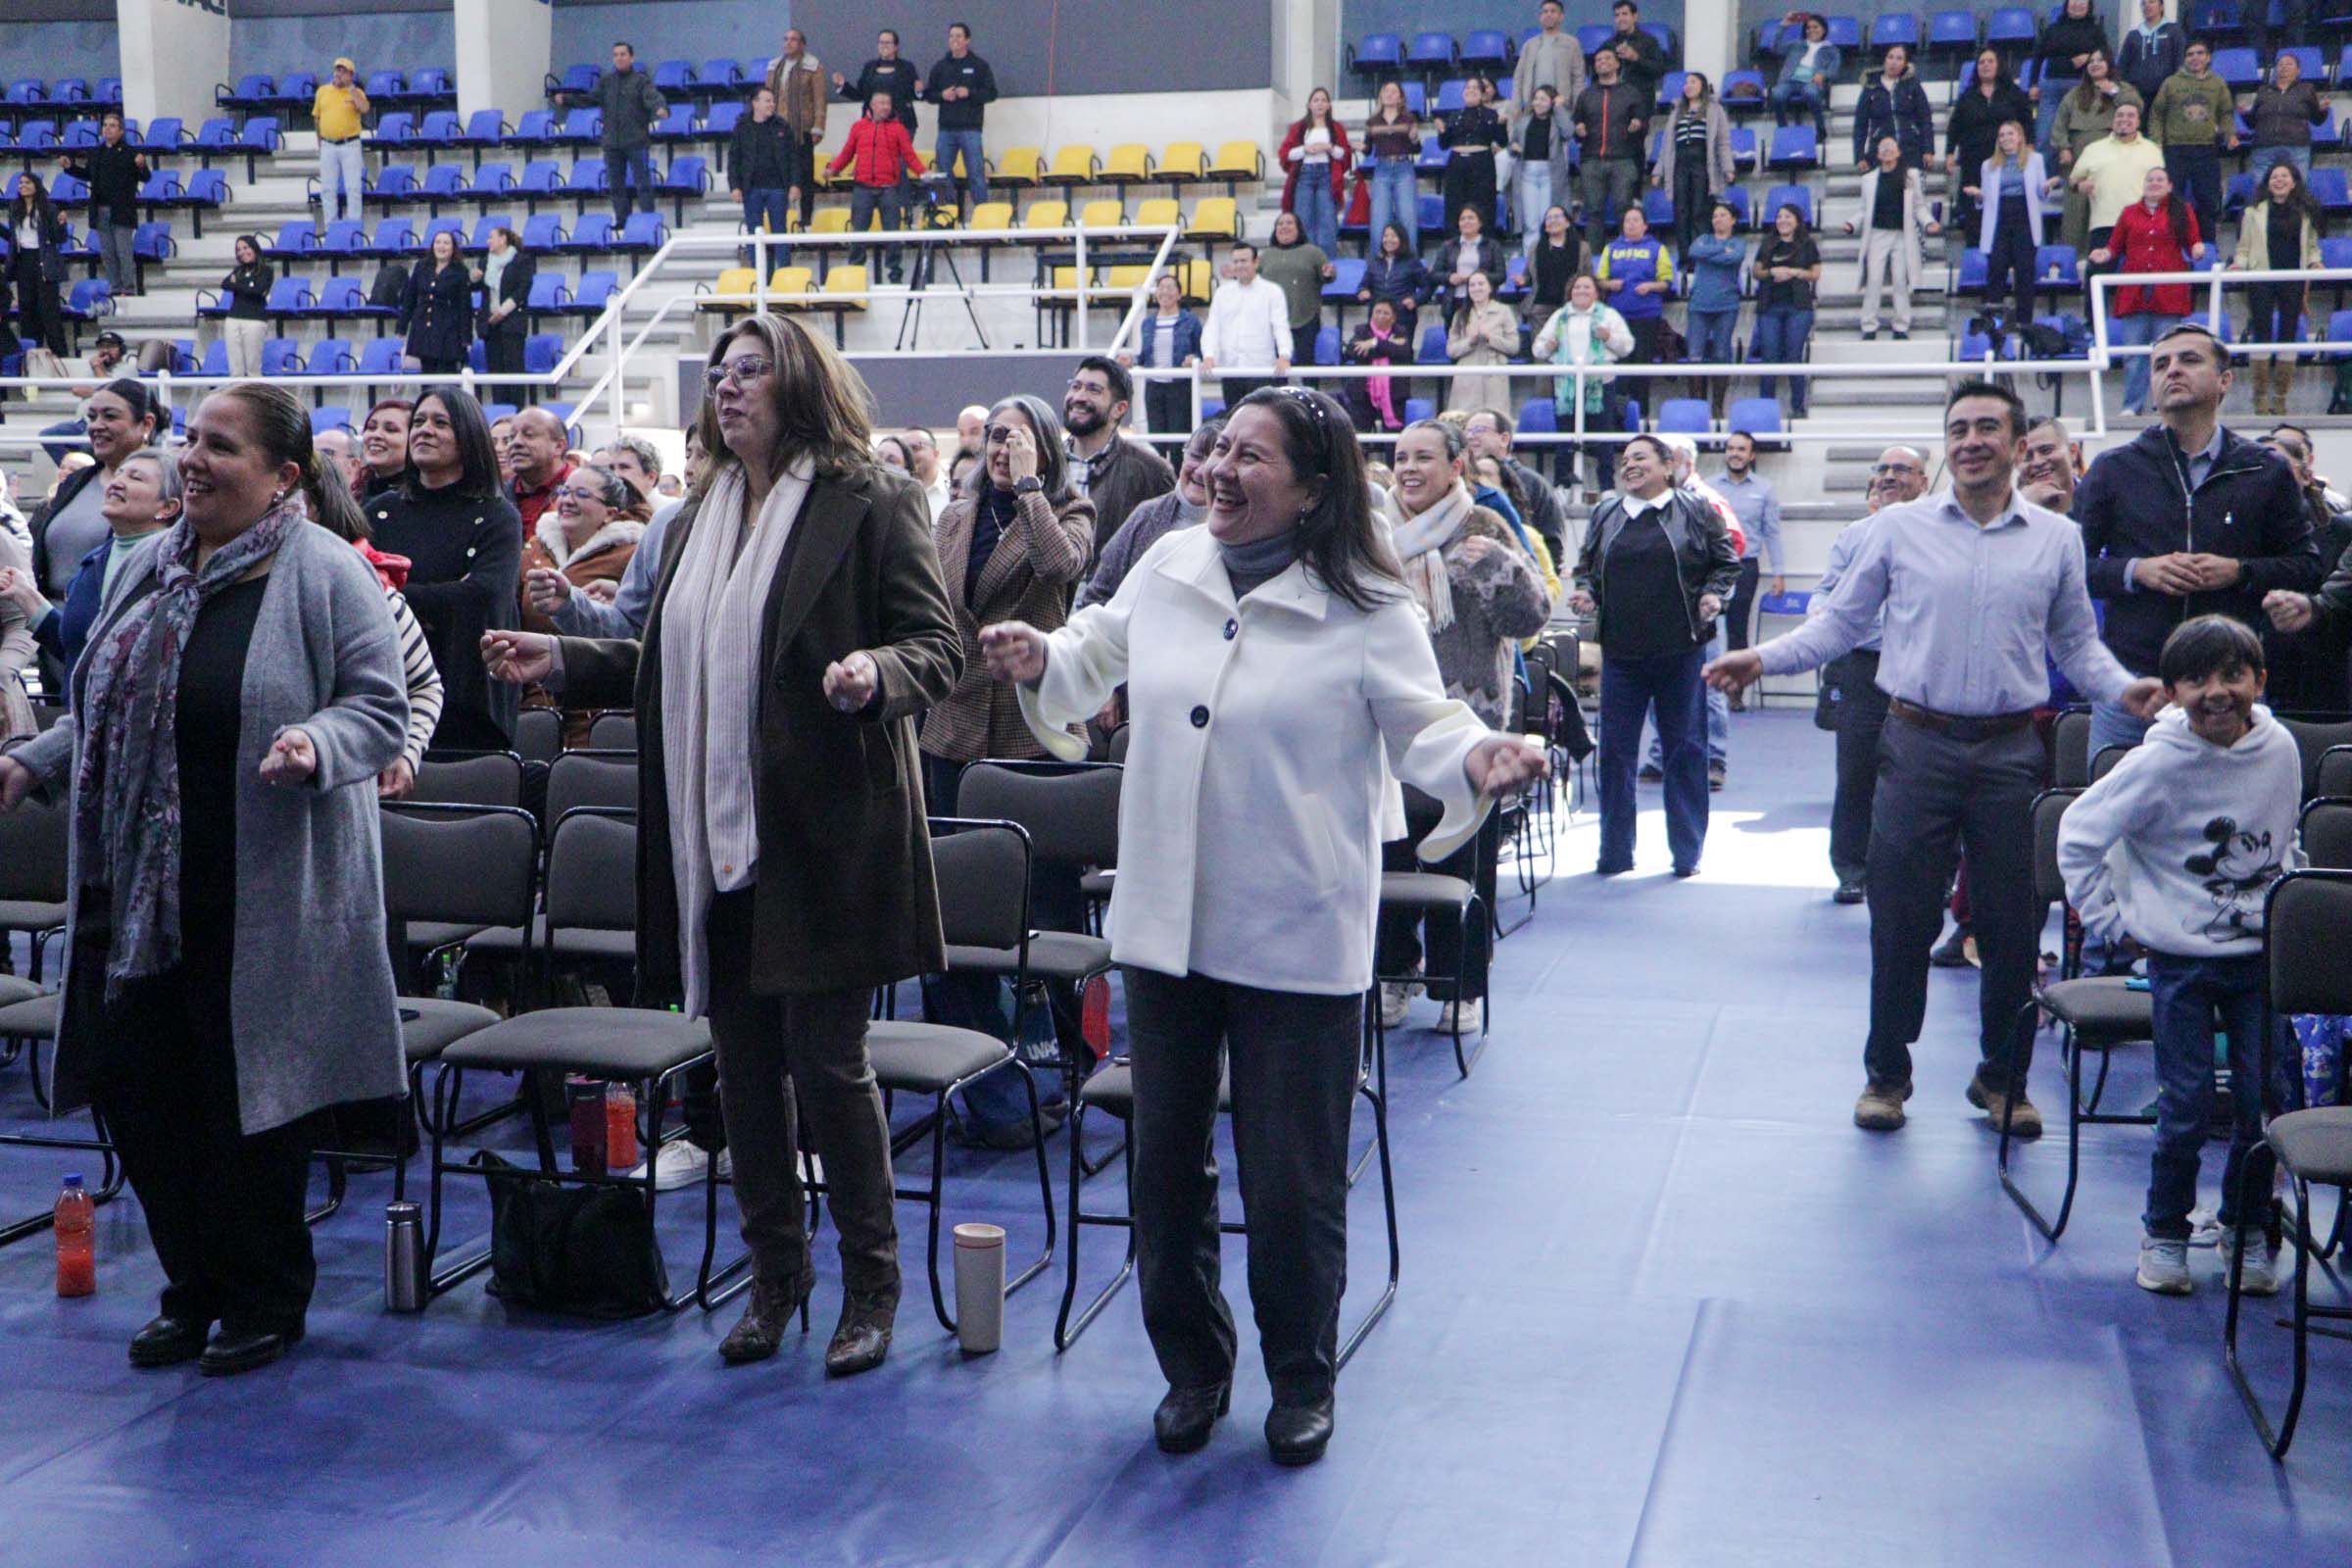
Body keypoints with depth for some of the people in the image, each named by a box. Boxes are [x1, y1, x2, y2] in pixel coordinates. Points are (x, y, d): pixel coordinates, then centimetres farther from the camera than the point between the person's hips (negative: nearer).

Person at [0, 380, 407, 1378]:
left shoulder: (326, 574, -8)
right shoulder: (149, 567, 13)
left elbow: (380, 708, -11)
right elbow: (108, 711, 22)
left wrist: (315, 747, -29)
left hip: (263, 896, -7)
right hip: (141, 890, 7)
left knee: (251, 1095, 3)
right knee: (137, 1087, 9)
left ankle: (267, 1297, 22)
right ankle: (194, 1286, 28)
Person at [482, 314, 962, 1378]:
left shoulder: (870, 505, -4)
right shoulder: (698, 519, 18)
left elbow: (938, 647, -8)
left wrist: (877, 673, -28)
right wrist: (565, 662, 15)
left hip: (823, 838, -7)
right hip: (715, 841, 7)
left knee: (828, 1061, -2)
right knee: (743, 1065, 11)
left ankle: (870, 1281, 14)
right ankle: (775, 1271, 26)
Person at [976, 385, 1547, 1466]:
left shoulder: (1366, 611, -9)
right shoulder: (1169, 568, 4)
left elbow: (1421, 726, -5)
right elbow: (1099, 659, 21)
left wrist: (1477, 760, -25)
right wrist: (1043, 662, 1)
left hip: (1297, 940, -5)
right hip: (1166, 921, 5)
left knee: (1291, 1181, 5)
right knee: (1166, 1163, 14)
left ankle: (1303, 1383, 27)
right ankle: (1192, 1367, 34)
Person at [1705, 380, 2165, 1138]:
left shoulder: (2057, 538, 8)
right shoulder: (1897, 529, 4)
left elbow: (2077, 643, 13)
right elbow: (1840, 623, 5)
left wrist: (2124, 688, -5)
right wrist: (1763, 658, -8)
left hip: (2012, 750, 1)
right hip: (1918, 743, -1)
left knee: (2012, 923, 6)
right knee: (1899, 919, 3)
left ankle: (2004, 1077, 23)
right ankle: (1886, 1074, 19)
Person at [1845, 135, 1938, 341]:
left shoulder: (1911, 176, 10)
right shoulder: (1869, 179, 11)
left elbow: (1919, 206, 10)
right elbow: (1865, 210, 13)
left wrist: (1928, 223, -6)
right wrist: (1852, 224, -3)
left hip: (1902, 235, 0)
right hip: (1877, 234, 0)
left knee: (1901, 281, 1)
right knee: (1873, 280, -5)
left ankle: (1901, 327, 8)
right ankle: (1869, 327, 1)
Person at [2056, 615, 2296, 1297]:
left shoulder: (2281, 750, -1)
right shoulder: (2159, 763, -14)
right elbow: (2079, 832, -6)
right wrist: (2107, 919, -5)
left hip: (2263, 954, 3)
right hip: (2182, 958, -3)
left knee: (2265, 1101, 5)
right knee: (2187, 1110, -2)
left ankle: (2248, 1230, 25)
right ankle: (2165, 1234, 18)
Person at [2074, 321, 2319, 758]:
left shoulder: (2265, 472, 9)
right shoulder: (2114, 469, 9)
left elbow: (2306, 566, 9)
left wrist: (2240, 571, -8)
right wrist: (2137, 571, -10)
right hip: (2129, 680, 0)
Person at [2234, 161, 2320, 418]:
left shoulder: (2305, 213, 10)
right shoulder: (2255, 212, 4)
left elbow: (2312, 246, 15)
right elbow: (2244, 247, 4)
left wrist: (2313, 263, -4)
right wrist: (2239, 263, -15)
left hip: (2293, 281, 2)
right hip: (2261, 279, -2)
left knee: (2288, 334, 4)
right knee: (2262, 334, -4)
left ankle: (2281, 397, 10)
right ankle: (2261, 397, 2)